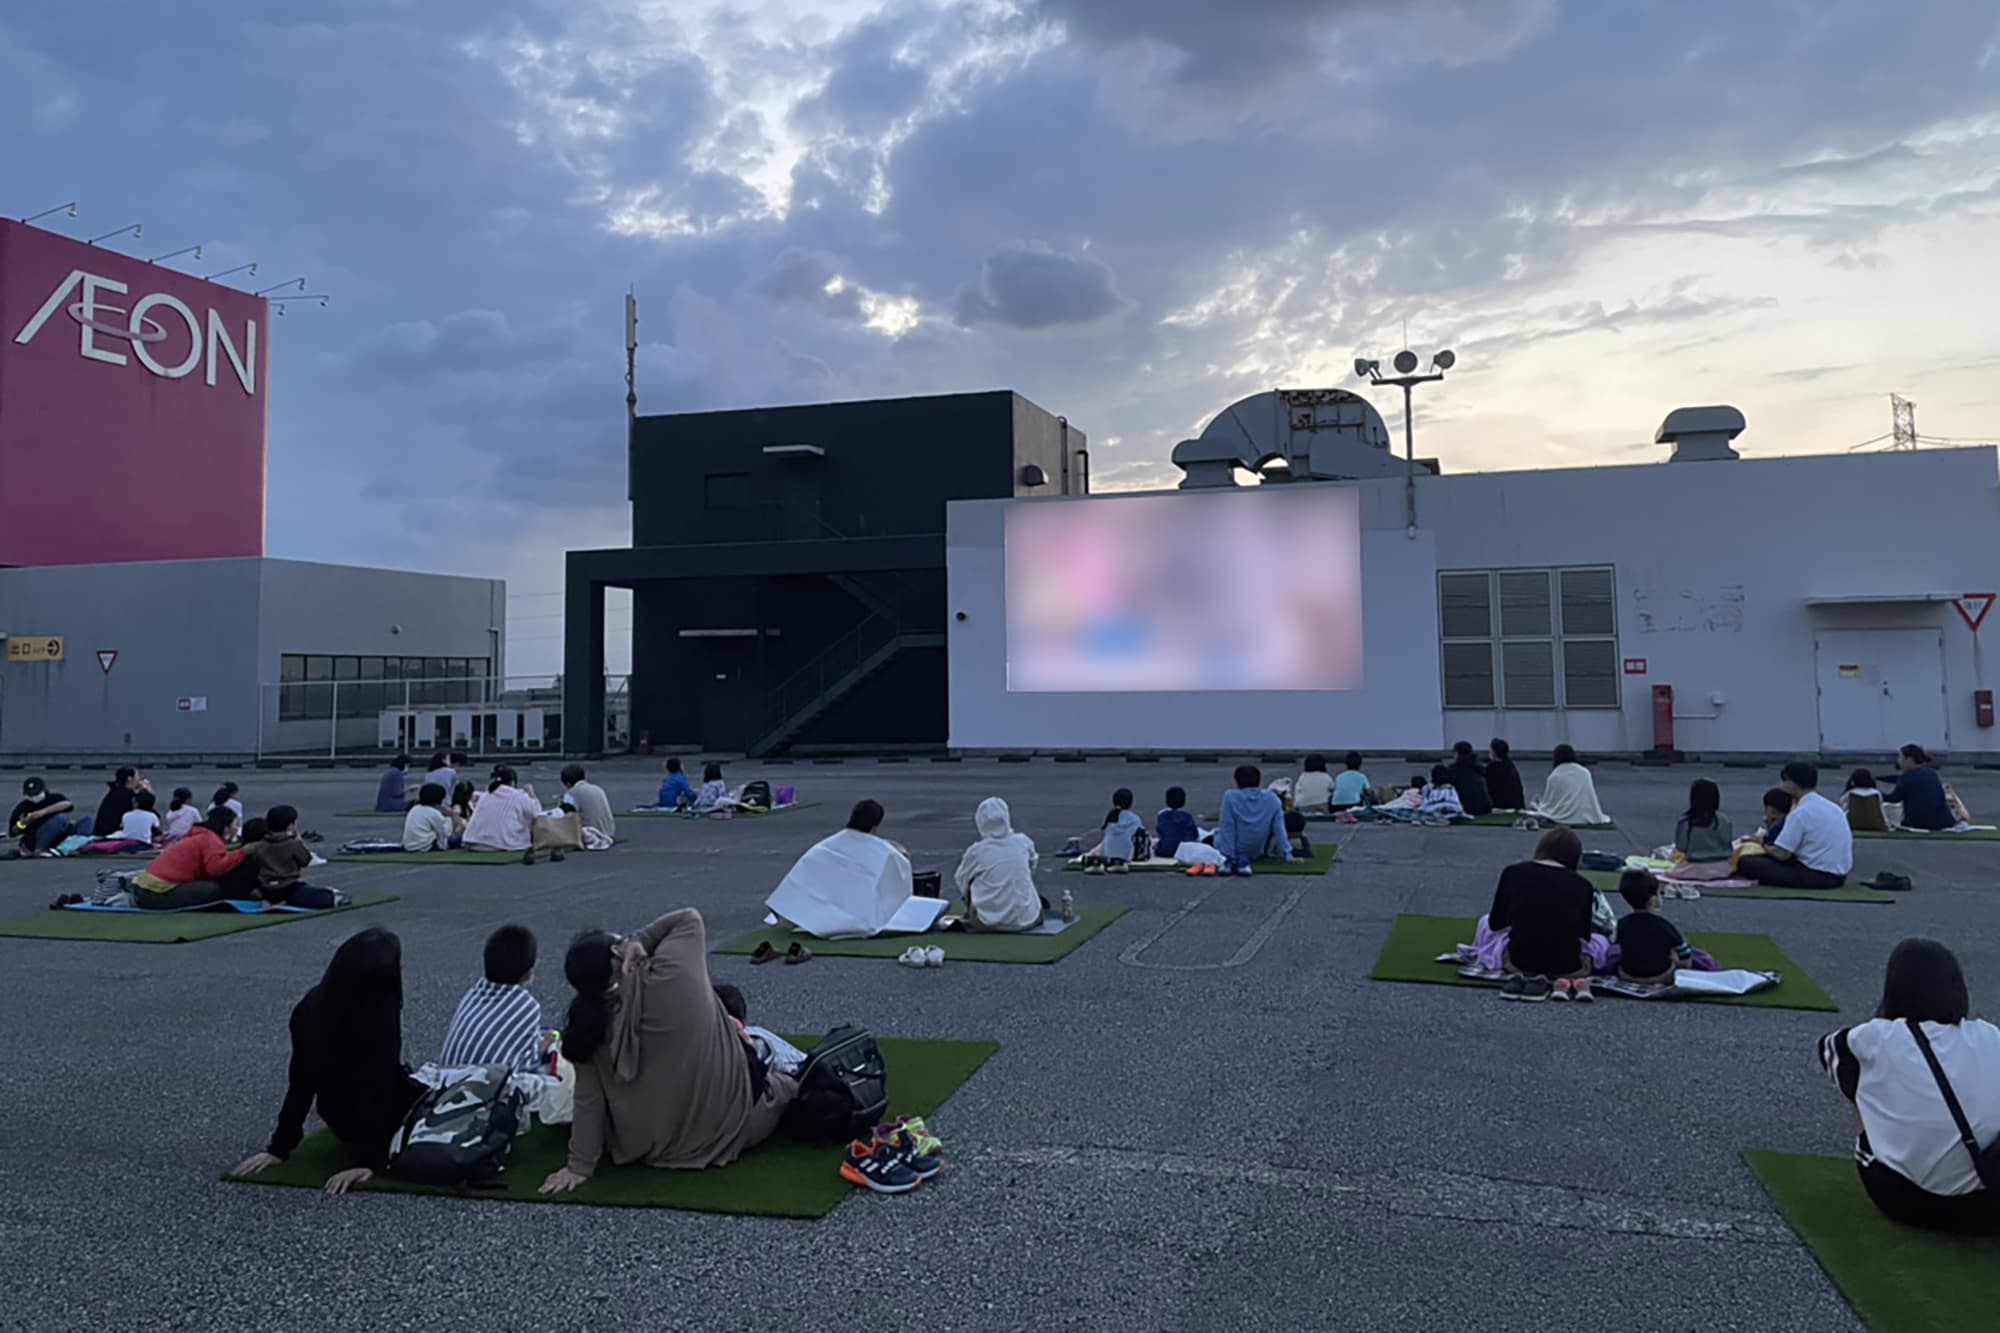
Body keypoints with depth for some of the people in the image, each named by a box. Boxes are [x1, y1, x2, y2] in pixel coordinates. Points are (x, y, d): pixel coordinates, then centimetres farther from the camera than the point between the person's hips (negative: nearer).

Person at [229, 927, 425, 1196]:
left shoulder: (311, 1008, -14)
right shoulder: (382, 1014, -30)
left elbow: (300, 1084, -9)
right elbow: (379, 1088, -27)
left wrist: (278, 1148, 0)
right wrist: (369, 1161, -22)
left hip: (341, 1121, 5)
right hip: (383, 1121, -5)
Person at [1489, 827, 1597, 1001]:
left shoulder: (1513, 872, -2)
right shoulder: (1582, 885, -3)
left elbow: (1495, 923, 7)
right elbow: (1584, 935, 9)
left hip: (1520, 961, 1)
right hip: (1565, 965, -1)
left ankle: (1521, 978, 1)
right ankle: (1565, 982, 0)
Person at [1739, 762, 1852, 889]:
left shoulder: (1800, 812, -14)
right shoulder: (1832, 807, 11)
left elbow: (1782, 854, -15)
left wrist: (1763, 845, 8)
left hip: (1815, 876, -8)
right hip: (1838, 876, 8)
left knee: (1746, 862, -5)